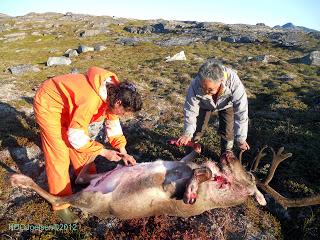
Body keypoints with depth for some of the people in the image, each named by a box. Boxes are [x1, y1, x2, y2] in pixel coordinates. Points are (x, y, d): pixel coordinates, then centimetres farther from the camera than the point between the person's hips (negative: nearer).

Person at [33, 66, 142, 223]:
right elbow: (75, 137, -31)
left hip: (69, 105, 8)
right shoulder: (91, 100, -40)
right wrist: (104, 152, -22)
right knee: (59, 156, -5)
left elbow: (113, 122, 0)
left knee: (83, 147, 11)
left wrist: (122, 151, -5)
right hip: (48, 105, -8)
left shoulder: (114, 92, -14)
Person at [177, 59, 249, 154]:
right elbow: (190, 110, -27)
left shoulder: (234, 83, -45)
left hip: (226, 104, 0)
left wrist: (241, 138, -33)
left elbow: (241, 111, -36)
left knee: (227, 130, -5)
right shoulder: (195, 85, -41)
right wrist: (188, 133, -30)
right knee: (197, 127, 1)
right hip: (204, 104, 1)